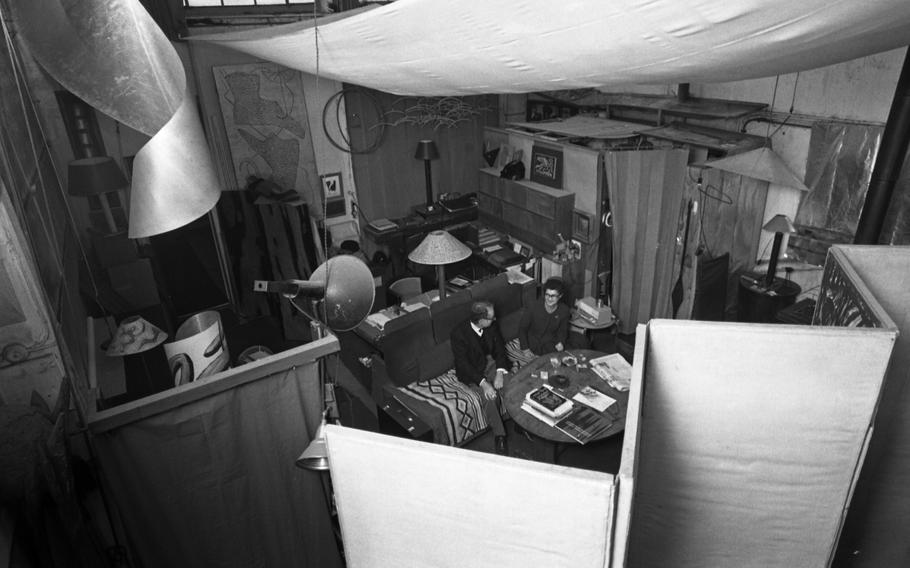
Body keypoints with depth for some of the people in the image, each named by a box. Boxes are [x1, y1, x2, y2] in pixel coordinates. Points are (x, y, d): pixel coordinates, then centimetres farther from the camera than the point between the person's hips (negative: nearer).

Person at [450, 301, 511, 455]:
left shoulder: (491, 325, -10)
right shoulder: (459, 334, -25)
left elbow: (500, 348, -2)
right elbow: (463, 364, -23)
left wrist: (500, 372, -18)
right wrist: (483, 383, -32)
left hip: (490, 362, 5)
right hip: (472, 372, -4)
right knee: (489, 396, -27)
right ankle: (499, 436, -12)